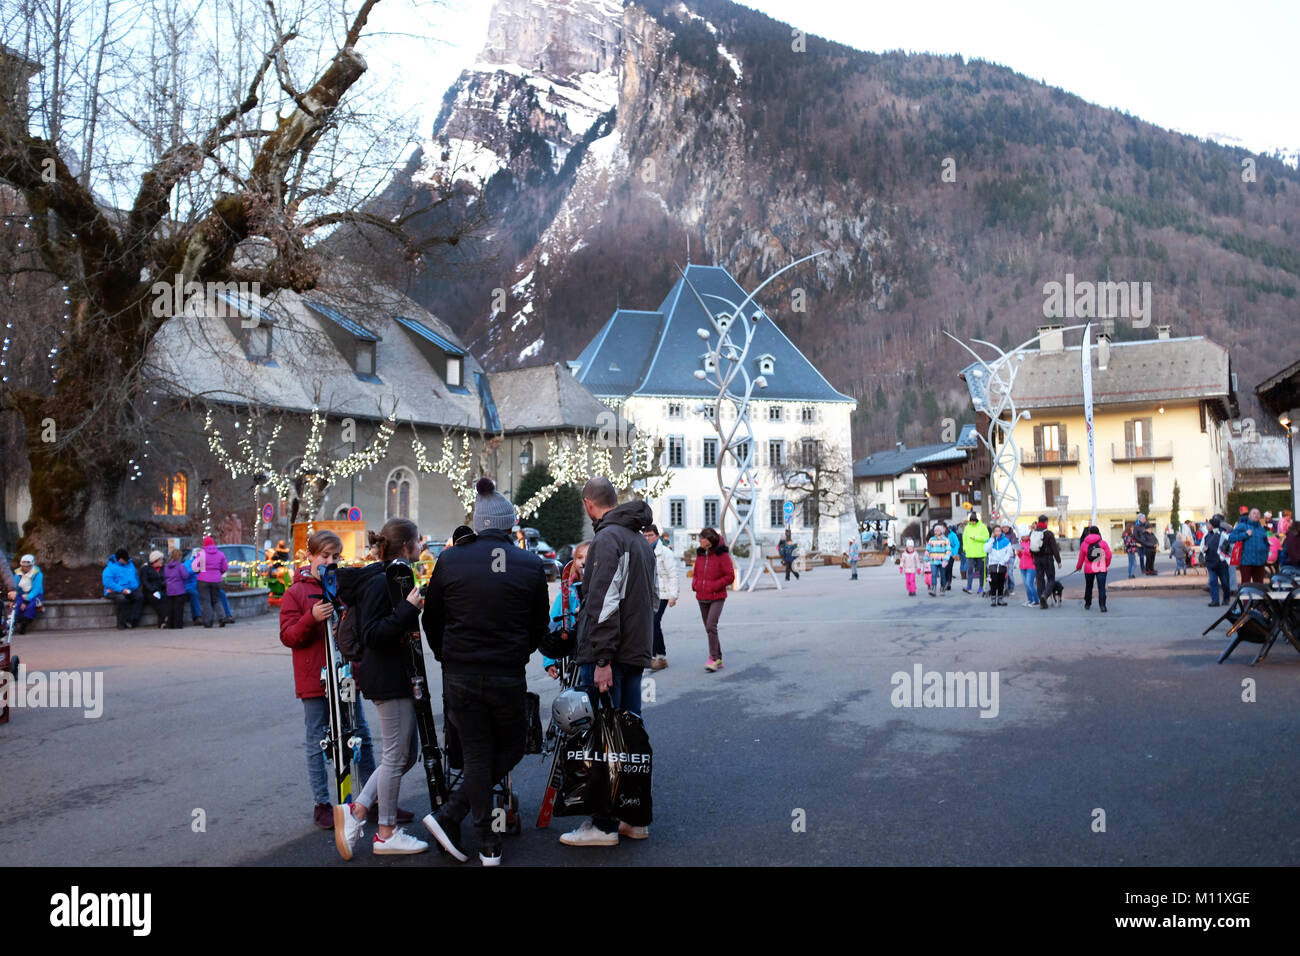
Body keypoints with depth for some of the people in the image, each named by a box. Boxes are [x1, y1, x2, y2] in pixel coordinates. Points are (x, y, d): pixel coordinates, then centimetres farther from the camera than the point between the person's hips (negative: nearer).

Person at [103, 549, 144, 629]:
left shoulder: (130, 564, 18)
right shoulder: (110, 567, -3)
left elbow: (136, 576, 30)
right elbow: (107, 581, -15)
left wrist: (136, 586, 11)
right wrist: (121, 589, -22)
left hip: (132, 590, 5)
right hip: (115, 591, -5)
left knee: (140, 596, -27)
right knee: (122, 599, -37)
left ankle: (131, 620, -28)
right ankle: (121, 623, -24)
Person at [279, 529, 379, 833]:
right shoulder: (296, 592, -4)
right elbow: (287, 636, -8)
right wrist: (312, 619, -25)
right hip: (314, 680, -5)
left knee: (362, 737, 9)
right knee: (317, 742, 4)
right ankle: (322, 804, 14)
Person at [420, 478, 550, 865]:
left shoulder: (450, 561, -2)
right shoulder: (531, 565, -3)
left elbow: (431, 620, 7)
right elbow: (540, 625, 6)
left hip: (459, 675, 2)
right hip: (508, 676, -2)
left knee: (477, 756, 12)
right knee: (509, 750, 16)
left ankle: (488, 845, 13)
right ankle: (449, 816, 9)